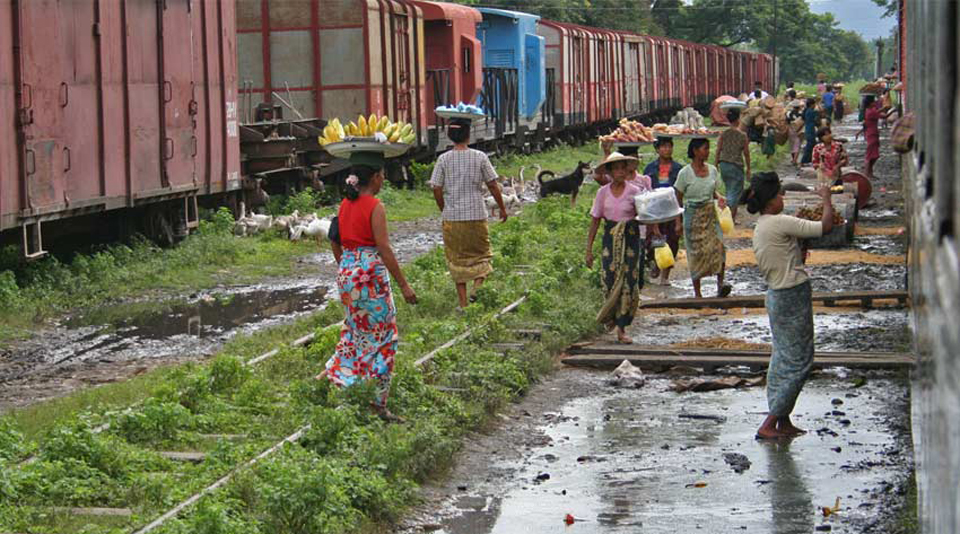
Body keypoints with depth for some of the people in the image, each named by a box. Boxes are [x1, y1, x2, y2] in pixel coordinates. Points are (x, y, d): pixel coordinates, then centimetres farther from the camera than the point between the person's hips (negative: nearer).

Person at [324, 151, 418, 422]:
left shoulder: (345, 205, 8)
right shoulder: (375, 207, -14)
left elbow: (335, 244, 14)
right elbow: (384, 249, -17)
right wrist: (404, 285, -14)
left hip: (346, 274, 7)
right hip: (372, 274, -7)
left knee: (356, 331, 22)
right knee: (383, 336, 3)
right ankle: (380, 403, 4)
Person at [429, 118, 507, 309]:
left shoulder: (444, 159, -4)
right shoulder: (480, 157, -5)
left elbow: (437, 189, -3)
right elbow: (493, 186, -1)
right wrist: (502, 208, 13)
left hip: (452, 217, 1)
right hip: (477, 215, -1)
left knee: (457, 260, 10)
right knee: (481, 256, 14)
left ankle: (463, 302, 11)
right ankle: (478, 288, -10)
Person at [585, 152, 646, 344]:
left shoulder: (634, 191, -2)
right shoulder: (603, 193, 1)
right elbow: (595, 221, 4)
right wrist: (589, 248, 2)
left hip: (631, 238, 0)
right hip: (610, 239, 1)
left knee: (629, 283, -5)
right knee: (610, 282, -3)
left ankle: (621, 328, 1)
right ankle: (611, 315, 30)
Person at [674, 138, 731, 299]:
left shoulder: (712, 170, 6)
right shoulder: (685, 173, -7)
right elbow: (678, 198, -2)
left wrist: (719, 197, -5)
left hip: (710, 213, 4)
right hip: (693, 215, -3)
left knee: (718, 245, -15)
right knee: (696, 252, -1)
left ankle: (720, 283, -15)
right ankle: (697, 292, 8)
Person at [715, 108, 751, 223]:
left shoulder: (723, 134, -1)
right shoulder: (742, 135, -9)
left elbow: (718, 151, 0)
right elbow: (746, 153, -3)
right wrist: (748, 169, 7)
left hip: (724, 165, 5)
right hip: (736, 166, -5)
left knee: (730, 191, 19)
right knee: (735, 192, 2)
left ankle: (731, 216, 24)